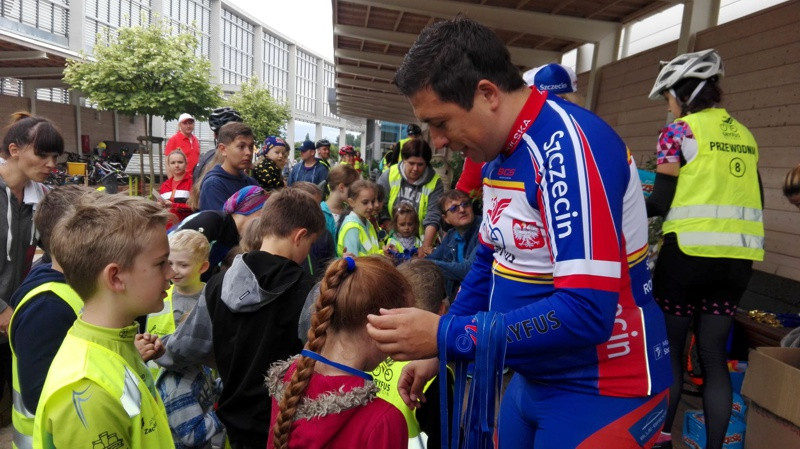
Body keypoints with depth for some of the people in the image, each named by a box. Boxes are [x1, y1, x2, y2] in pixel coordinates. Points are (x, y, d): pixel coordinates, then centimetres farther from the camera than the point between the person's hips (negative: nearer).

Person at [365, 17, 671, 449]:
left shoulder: (568, 144, -25)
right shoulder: (500, 153, 3)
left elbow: (585, 313, -30)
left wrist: (445, 335, -24)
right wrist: (436, 351, 7)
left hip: (599, 392, -8)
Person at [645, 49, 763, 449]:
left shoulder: (679, 131, -6)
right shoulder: (743, 135, 14)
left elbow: (661, 201, -12)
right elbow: (753, 199, 16)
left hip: (690, 251, -6)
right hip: (737, 258, 6)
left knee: (670, 348, 9)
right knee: (714, 353, 11)